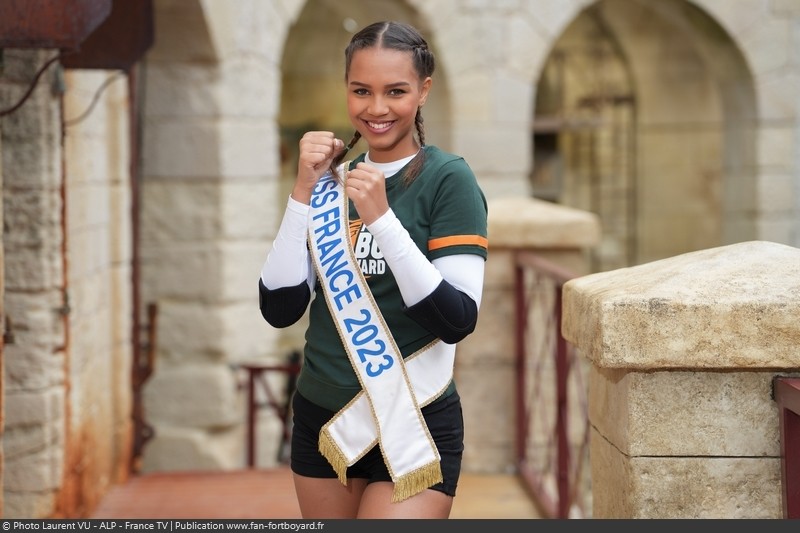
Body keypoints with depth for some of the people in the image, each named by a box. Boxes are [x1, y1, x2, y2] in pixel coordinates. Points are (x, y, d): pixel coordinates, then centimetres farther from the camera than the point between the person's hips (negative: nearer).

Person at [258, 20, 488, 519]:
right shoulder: (330, 179, 6)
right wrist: (305, 191, -10)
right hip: (320, 422, 5)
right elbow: (279, 308, -2)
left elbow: (457, 320, -16)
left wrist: (381, 217, -22)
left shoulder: (448, 178, -8)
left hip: (412, 427, -5)